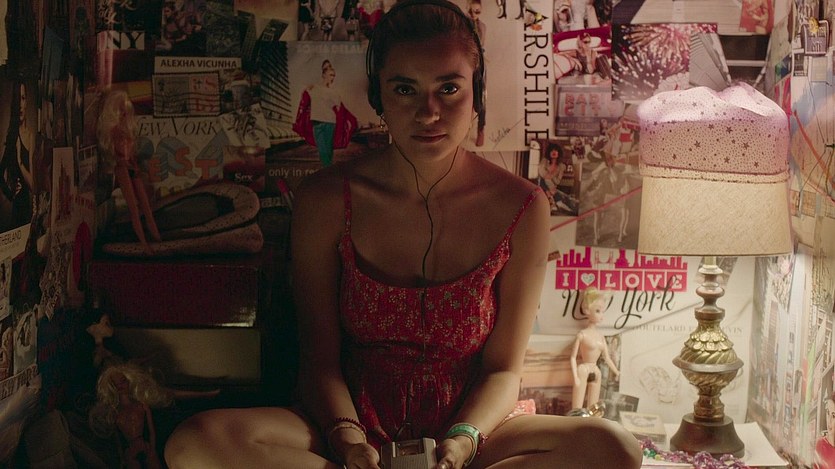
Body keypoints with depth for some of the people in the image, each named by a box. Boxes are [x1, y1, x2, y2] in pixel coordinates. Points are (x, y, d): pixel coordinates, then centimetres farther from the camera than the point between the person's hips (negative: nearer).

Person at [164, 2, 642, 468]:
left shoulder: (520, 208, -8)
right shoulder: (325, 200, -8)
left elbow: (503, 368, -3)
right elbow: (320, 358, -3)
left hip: (468, 425, 1)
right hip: (357, 427, 0)